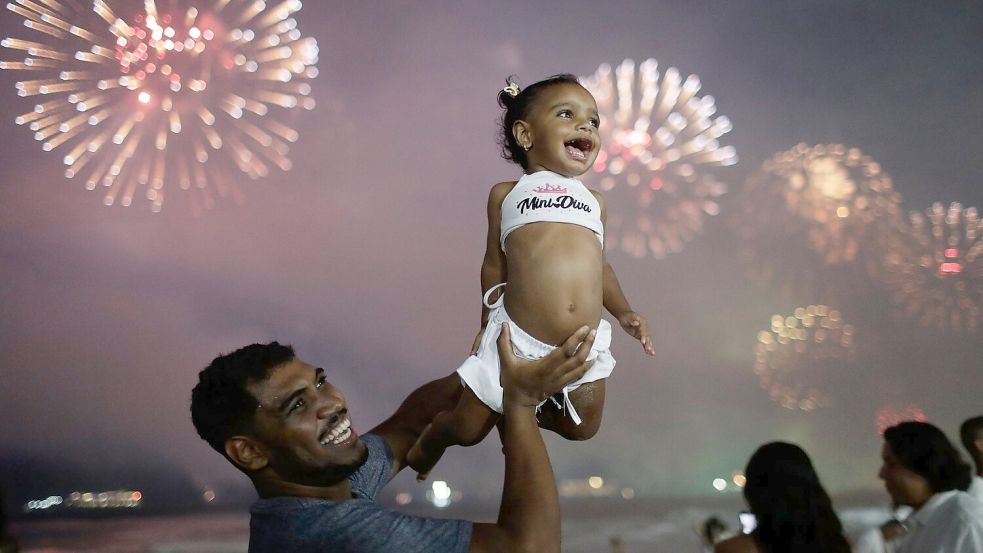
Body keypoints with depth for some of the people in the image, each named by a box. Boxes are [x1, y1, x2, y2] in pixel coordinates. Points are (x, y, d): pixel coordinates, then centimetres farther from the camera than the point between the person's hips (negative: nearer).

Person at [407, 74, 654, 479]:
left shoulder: (593, 201, 13)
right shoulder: (507, 193, 4)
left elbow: (599, 265, 18)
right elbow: (494, 265, 8)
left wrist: (623, 312, 5)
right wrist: (487, 324, 10)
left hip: (585, 346, 4)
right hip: (515, 339, -3)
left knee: (581, 428, 13)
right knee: (468, 430, 5)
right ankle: (427, 445, 40)